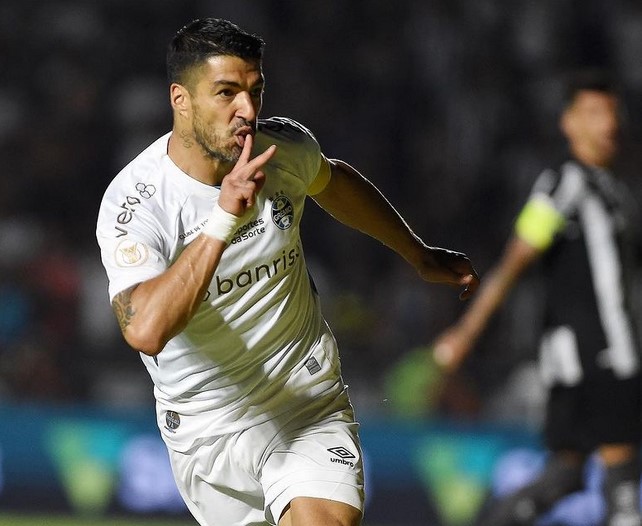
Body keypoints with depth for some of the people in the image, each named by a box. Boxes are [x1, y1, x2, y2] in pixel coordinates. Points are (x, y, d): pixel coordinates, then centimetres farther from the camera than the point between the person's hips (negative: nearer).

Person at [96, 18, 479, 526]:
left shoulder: (285, 147, -7)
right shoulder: (133, 202, -22)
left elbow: (334, 182, 19)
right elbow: (145, 330, -39)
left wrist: (421, 256, 28)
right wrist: (223, 220, -42)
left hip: (308, 398, 1)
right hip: (207, 423, -1)